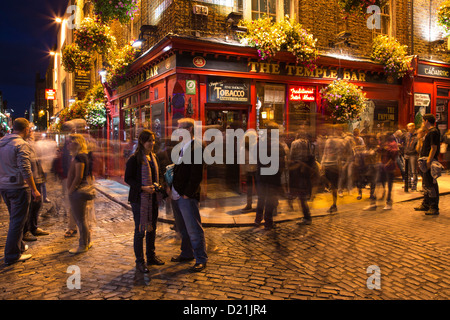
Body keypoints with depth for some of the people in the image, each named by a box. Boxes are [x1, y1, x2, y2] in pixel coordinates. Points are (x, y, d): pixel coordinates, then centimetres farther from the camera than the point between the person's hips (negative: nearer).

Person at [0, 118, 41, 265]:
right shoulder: (21, 144, -14)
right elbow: (25, 169, -20)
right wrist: (34, 190, -16)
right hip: (18, 187, -8)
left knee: (15, 219, 21)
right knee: (17, 221, 1)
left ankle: (18, 246, 34)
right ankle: (12, 255, 7)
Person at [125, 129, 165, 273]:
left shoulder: (153, 157, 10)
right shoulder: (134, 159, -12)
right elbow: (128, 178, -12)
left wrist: (157, 186, 3)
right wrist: (143, 188, -22)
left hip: (152, 198, 7)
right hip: (139, 198, -7)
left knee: (152, 228, 15)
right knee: (140, 230, 1)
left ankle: (151, 257, 30)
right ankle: (139, 262, 13)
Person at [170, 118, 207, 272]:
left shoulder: (196, 147, -13)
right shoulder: (180, 147, 15)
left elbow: (196, 174, -17)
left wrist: (187, 194, -17)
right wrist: (172, 188, 9)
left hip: (187, 196, -9)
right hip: (176, 195, 9)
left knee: (194, 229, -1)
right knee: (182, 228, 19)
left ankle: (201, 259, 11)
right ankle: (187, 253, 34)